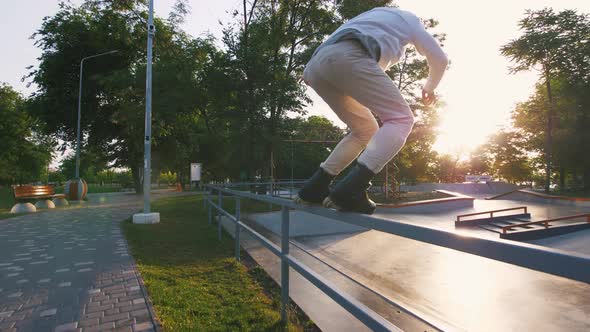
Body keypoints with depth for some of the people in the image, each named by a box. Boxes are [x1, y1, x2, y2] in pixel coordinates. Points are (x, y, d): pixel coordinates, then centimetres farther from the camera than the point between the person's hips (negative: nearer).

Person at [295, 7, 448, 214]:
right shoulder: (410, 19, 30)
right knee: (401, 119, -3)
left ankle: (314, 188, 10)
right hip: (347, 57, -7)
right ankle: (350, 191, -21)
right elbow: (439, 59, 30)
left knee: (366, 130, 17)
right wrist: (430, 87, 49)